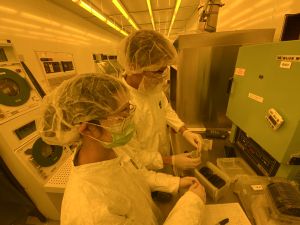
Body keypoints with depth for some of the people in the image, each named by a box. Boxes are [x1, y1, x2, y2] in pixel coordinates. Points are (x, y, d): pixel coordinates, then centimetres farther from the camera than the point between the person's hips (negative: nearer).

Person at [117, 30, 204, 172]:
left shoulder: (152, 85, -17)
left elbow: (165, 108, 1)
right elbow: (132, 156, -25)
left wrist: (184, 131, -10)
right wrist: (172, 161, -22)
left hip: (165, 152, 5)